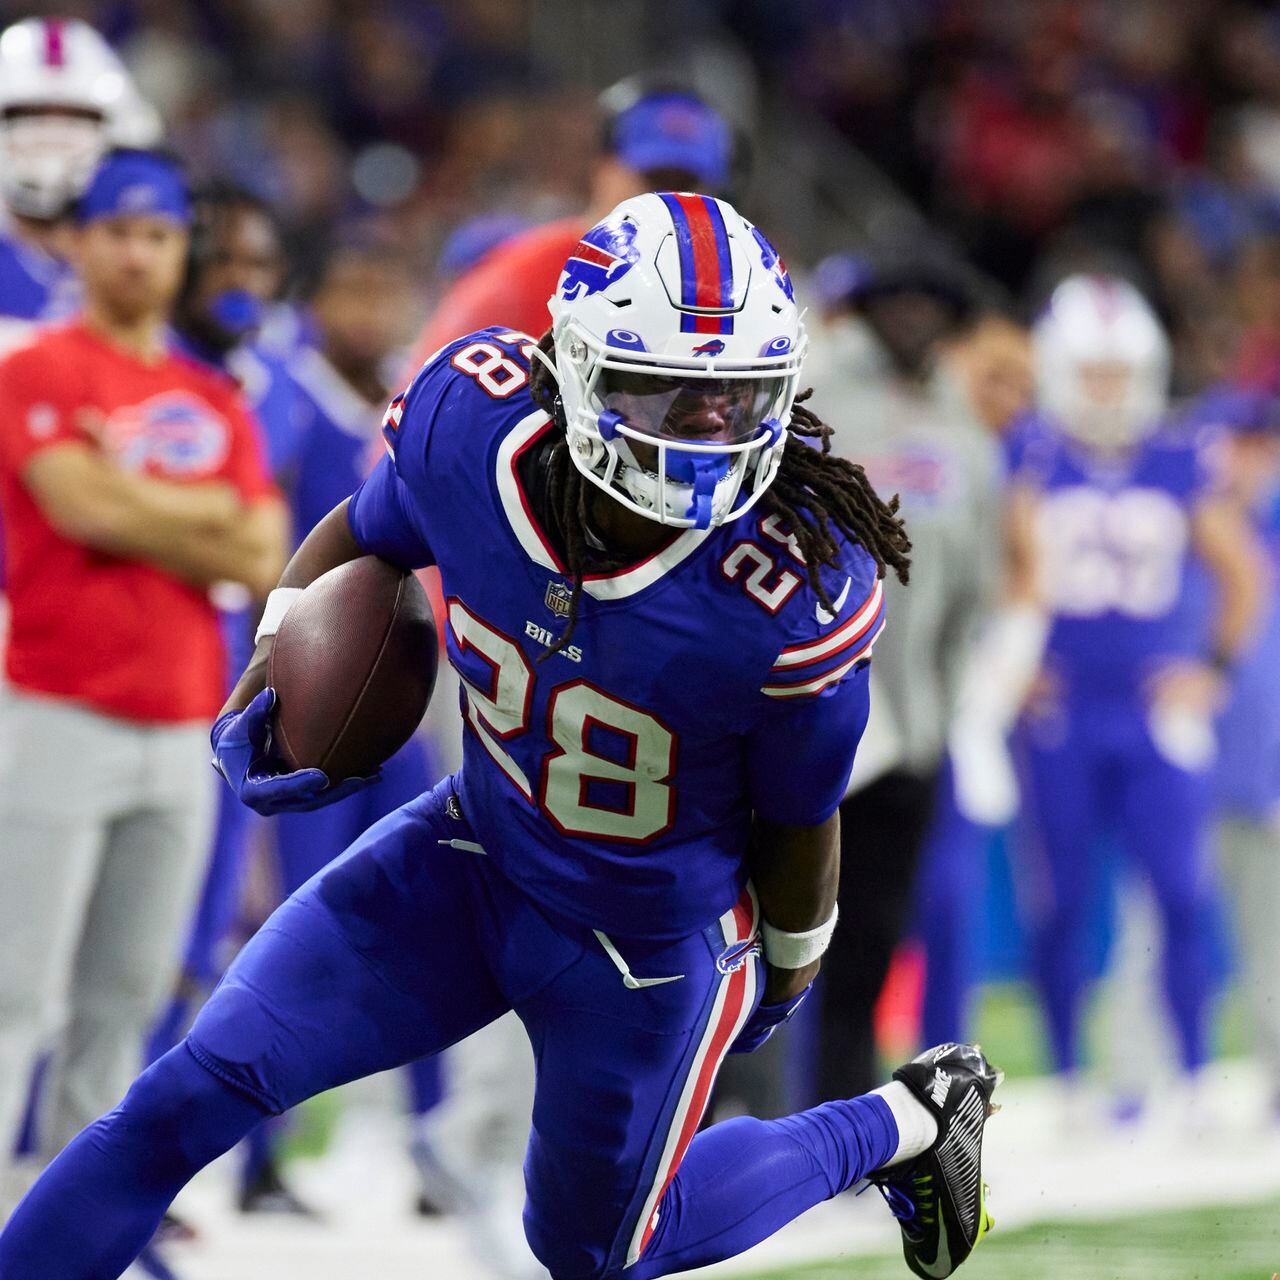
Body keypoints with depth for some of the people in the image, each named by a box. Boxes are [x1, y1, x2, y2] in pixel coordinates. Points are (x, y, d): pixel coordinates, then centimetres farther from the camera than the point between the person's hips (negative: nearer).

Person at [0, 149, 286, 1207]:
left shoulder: (218, 403, 15)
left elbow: (262, 559, 6)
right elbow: (85, 509, -17)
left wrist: (138, 505, -5)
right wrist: (208, 515, -4)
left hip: (181, 729, 6)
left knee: (126, 997, 8)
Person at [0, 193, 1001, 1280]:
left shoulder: (793, 600, -34)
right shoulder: (467, 427, -23)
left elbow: (801, 817, -12)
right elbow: (364, 533, 4)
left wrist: (792, 966, 4)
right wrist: (273, 674, -9)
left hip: (651, 947, -3)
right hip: (472, 858, 3)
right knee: (206, 1083, -9)